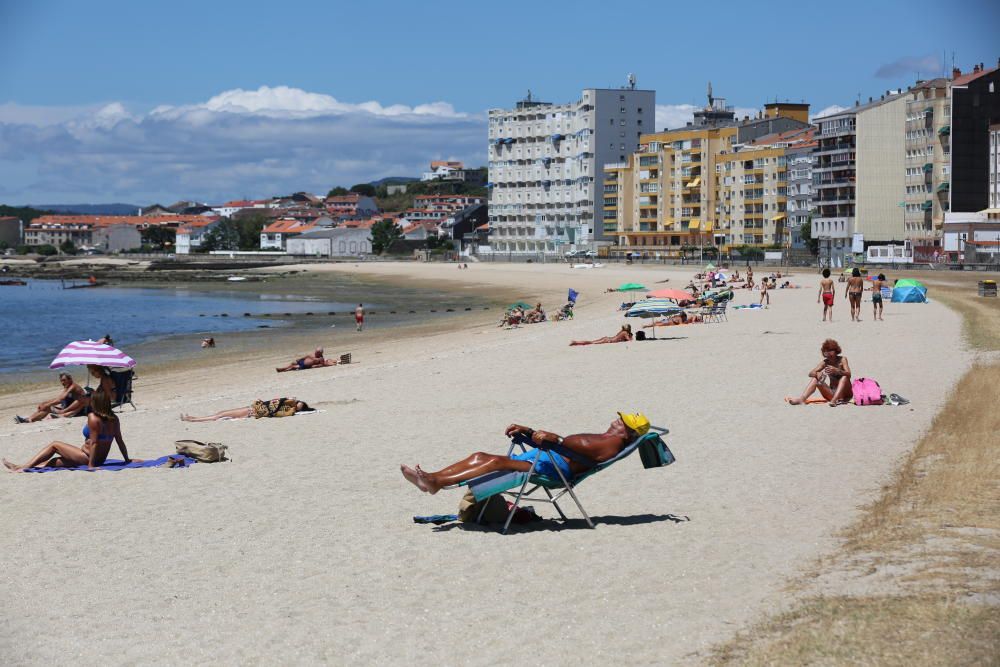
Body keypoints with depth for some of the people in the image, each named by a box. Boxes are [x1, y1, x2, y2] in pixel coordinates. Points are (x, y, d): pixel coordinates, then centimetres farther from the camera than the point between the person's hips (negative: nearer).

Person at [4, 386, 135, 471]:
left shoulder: (93, 417, -18)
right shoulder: (114, 419, 2)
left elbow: (94, 442, -22)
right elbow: (120, 441, 4)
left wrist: (90, 464, -20)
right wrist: (127, 460, 12)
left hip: (87, 457, -7)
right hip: (101, 458, 7)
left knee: (54, 445, 7)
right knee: (54, 461, 16)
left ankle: (23, 467, 7)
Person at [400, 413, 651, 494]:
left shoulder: (614, 442, -2)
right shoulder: (601, 439, 31)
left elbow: (582, 448, -20)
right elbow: (573, 444, 35)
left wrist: (556, 439, -34)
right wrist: (529, 432, 27)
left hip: (557, 465, -10)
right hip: (542, 456, 10)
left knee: (497, 462, -25)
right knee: (480, 457, -1)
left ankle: (436, 482, -30)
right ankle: (431, 477, -12)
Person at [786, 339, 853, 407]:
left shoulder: (842, 359, -6)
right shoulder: (825, 362, 4)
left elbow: (848, 374, -22)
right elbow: (811, 373, -5)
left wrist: (836, 371, -41)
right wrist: (817, 374, -29)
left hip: (845, 393, -3)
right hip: (832, 393, 3)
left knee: (844, 377, -30)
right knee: (814, 378, -12)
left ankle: (834, 400, -48)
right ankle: (801, 399, -30)